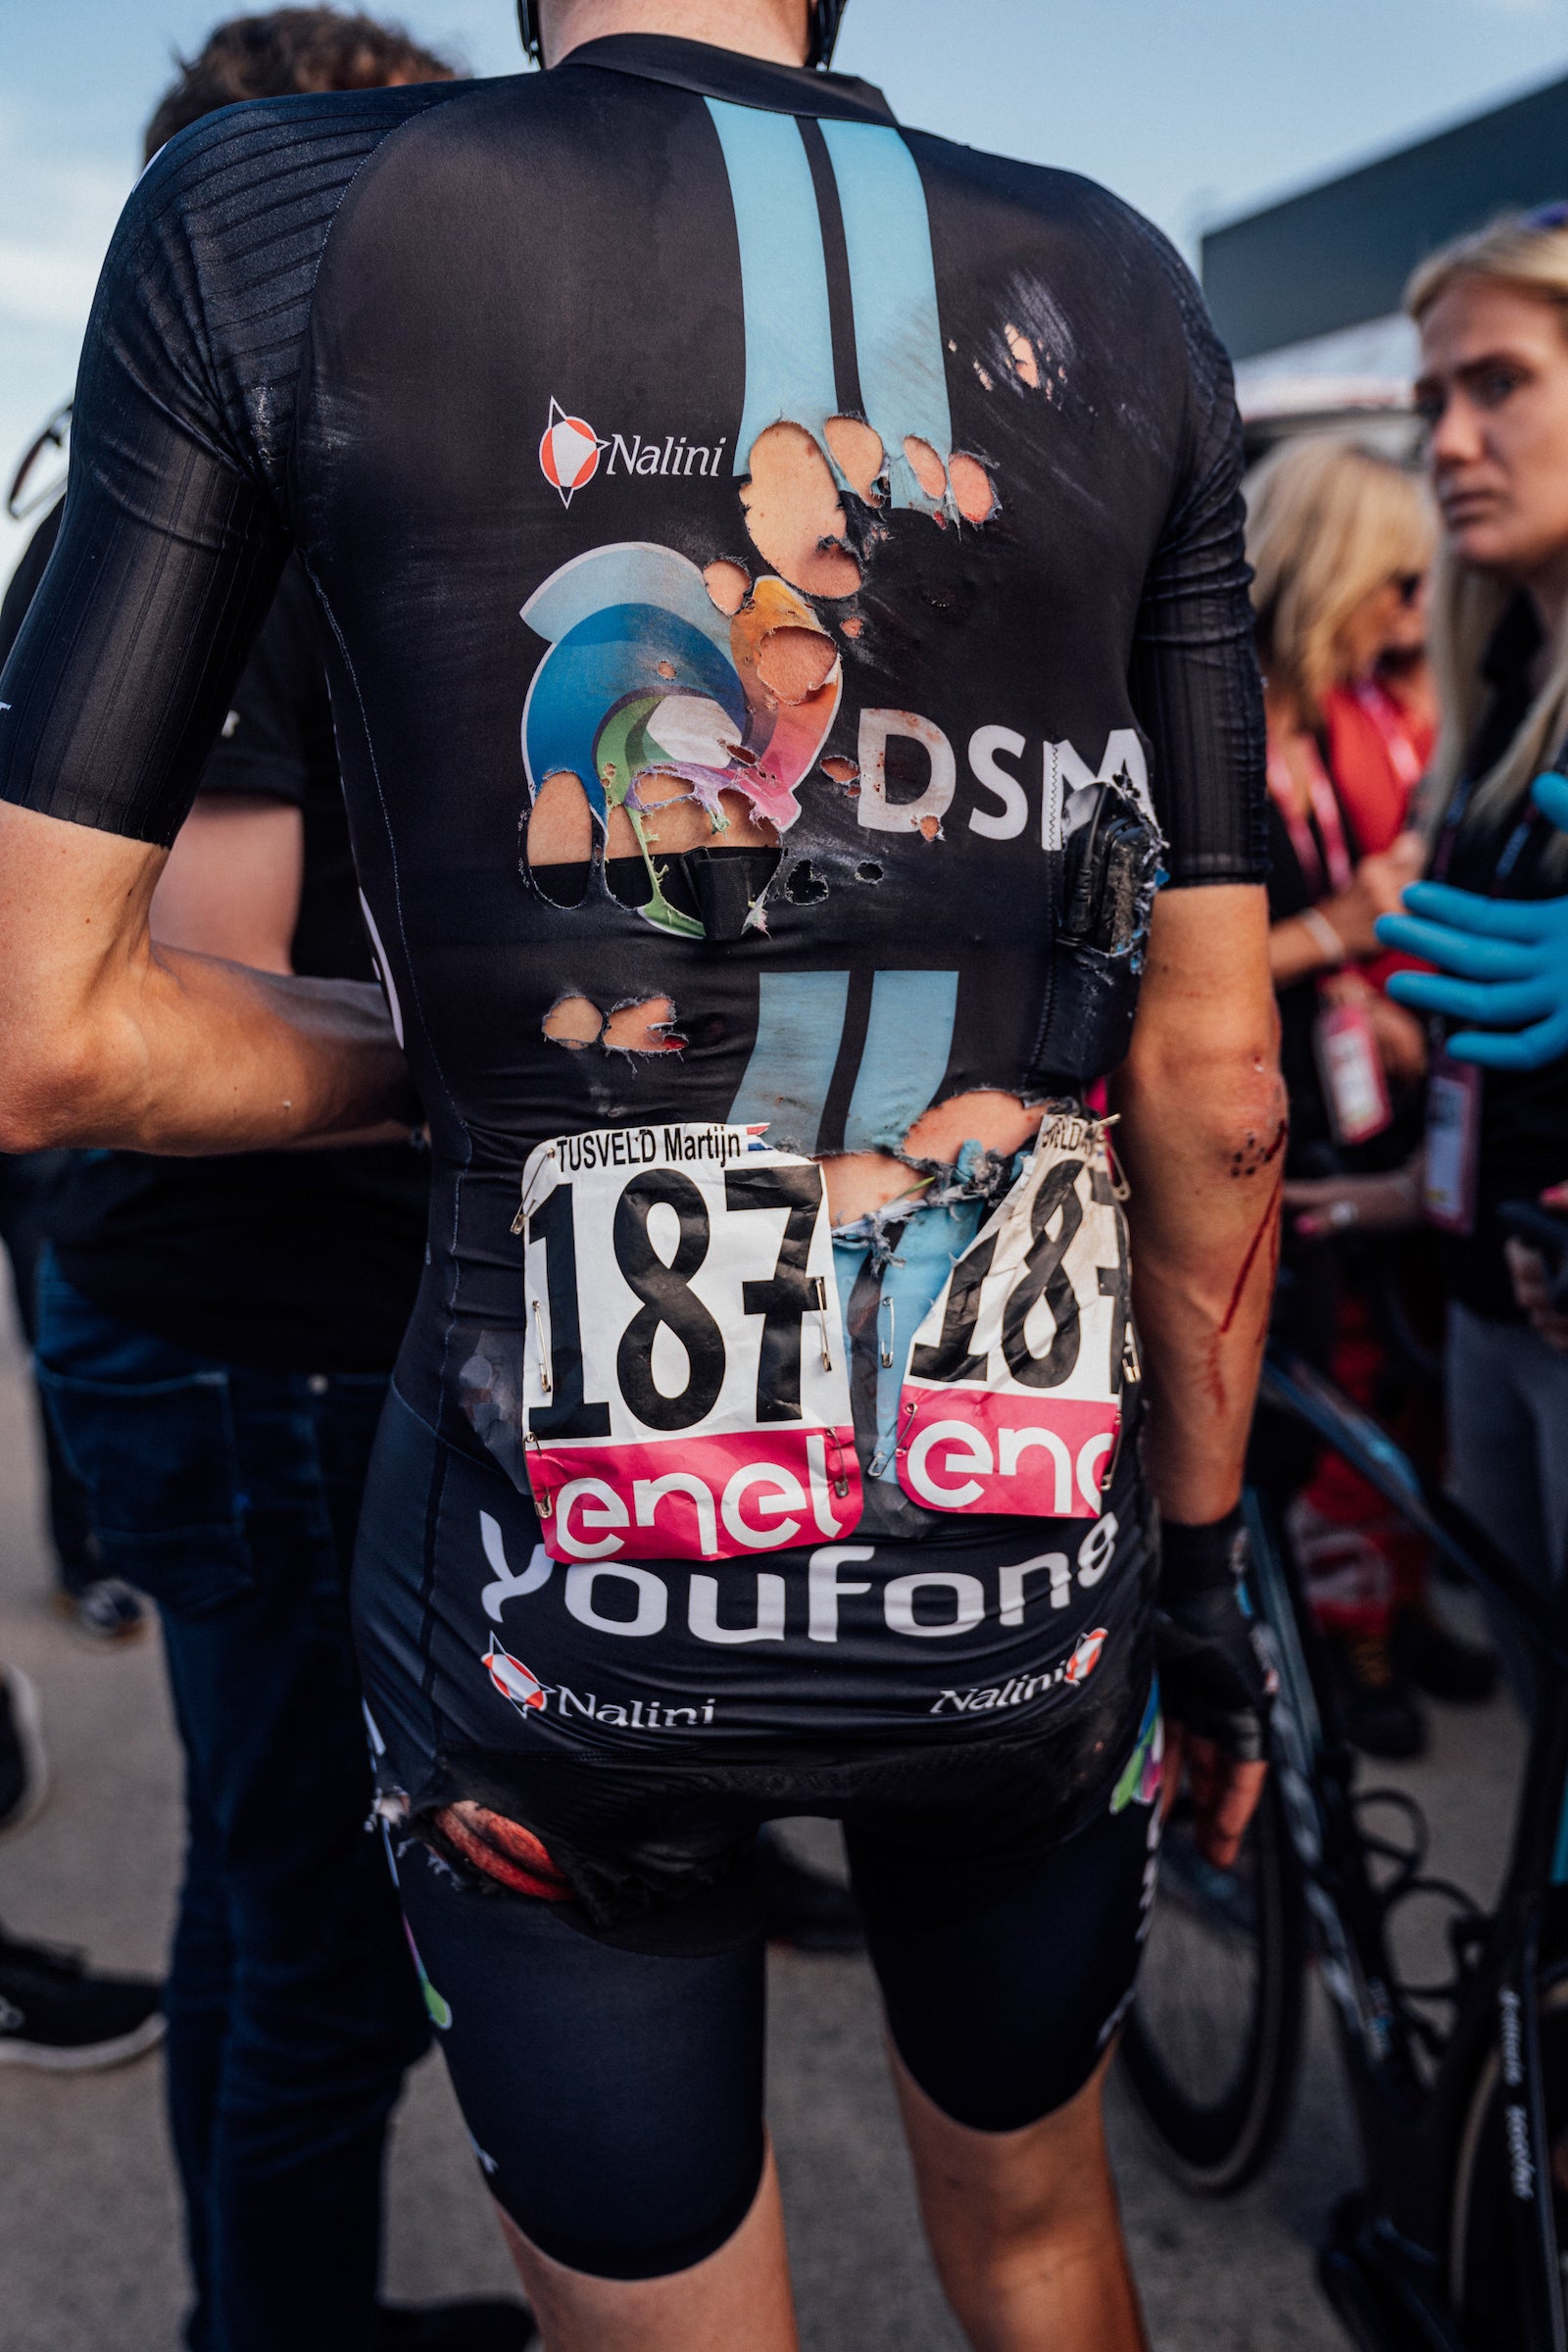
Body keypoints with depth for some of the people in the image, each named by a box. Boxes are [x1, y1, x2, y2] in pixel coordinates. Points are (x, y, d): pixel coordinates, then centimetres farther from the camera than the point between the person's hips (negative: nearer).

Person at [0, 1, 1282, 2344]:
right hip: (1031, 1583, 3)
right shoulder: (1120, 297, 0)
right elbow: (1215, 1079, -1)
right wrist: (1207, 1550, 12)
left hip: (566, 1609, -2)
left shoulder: (261, 216, -5)